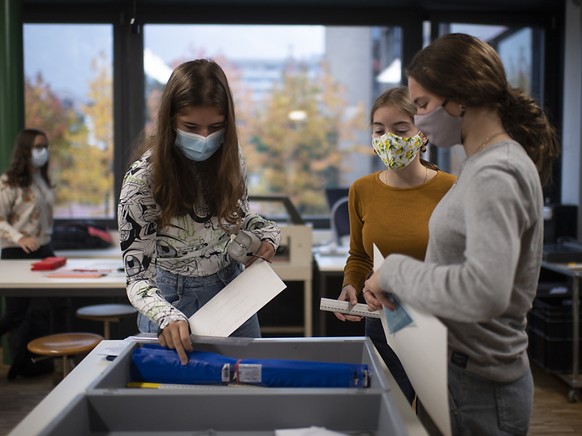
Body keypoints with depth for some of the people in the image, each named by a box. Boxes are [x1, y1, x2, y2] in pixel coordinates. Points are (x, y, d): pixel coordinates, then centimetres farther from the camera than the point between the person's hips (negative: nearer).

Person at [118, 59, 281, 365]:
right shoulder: (143, 179, -24)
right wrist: (166, 317, -43)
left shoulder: (230, 161, -10)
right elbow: (137, 278, -23)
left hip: (233, 286, 4)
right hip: (176, 301, -4)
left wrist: (266, 233, -12)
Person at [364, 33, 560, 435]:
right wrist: (400, 291, 3)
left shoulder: (495, 175, -20)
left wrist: (396, 270, -22)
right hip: (458, 369, 8)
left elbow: (484, 293, -33)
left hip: (476, 387, -8)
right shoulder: (484, 164, 9)